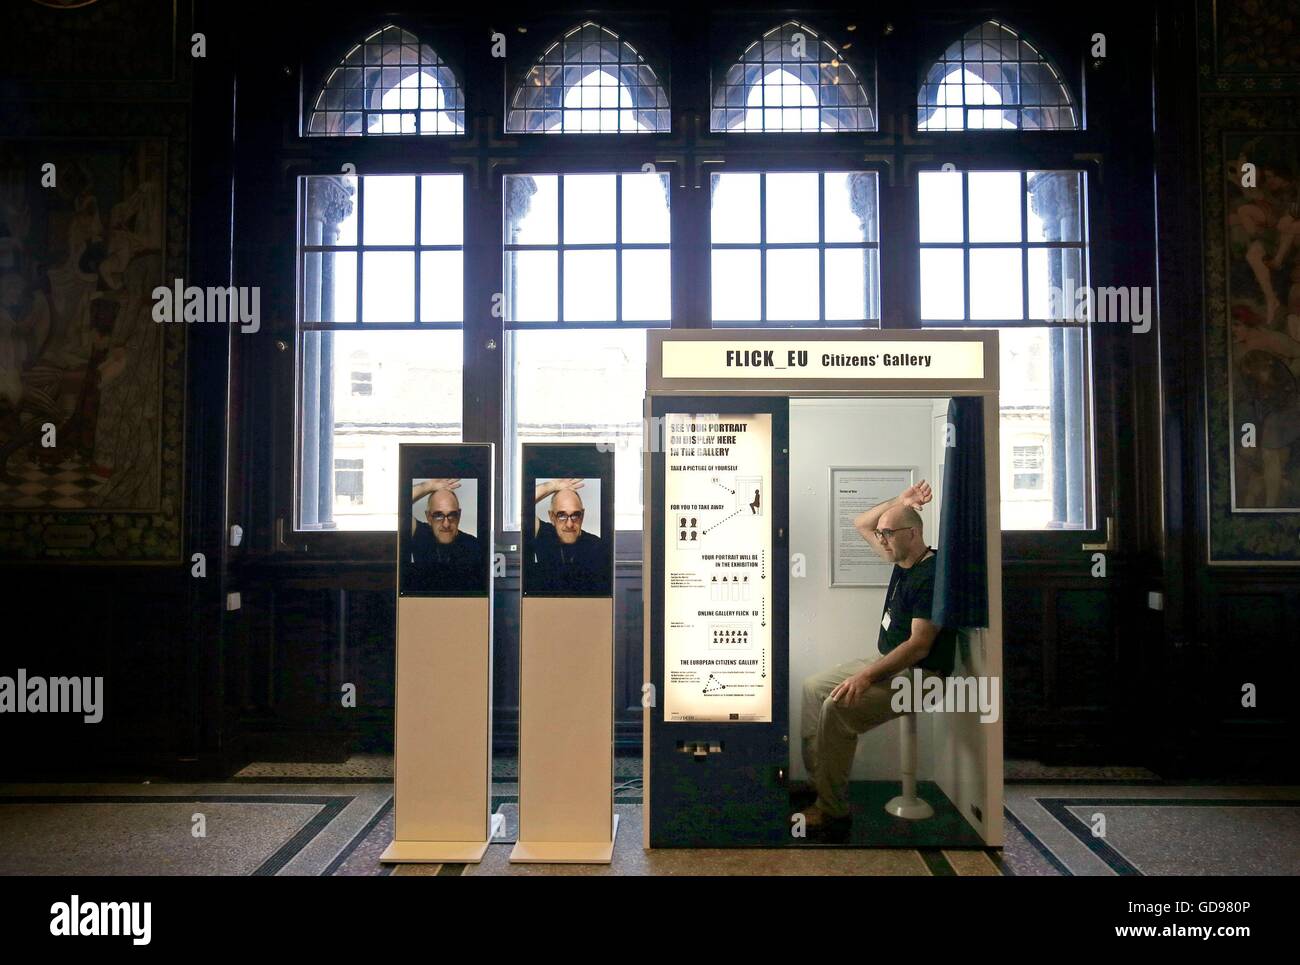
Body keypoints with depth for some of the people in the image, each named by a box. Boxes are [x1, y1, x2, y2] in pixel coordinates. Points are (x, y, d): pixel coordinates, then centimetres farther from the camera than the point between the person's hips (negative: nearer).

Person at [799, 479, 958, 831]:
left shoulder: (930, 575, -22)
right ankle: (816, 783, 12)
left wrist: (867, 676, -32)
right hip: (887, 663, 11)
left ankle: (832, 810, -17)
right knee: (814, 687, 11)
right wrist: (898, 502, 3)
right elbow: (861, 524, 20)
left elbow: (919, 644, -27)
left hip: (918, 674, -11)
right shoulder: (902, 560, 8)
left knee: (838, 707, -29)